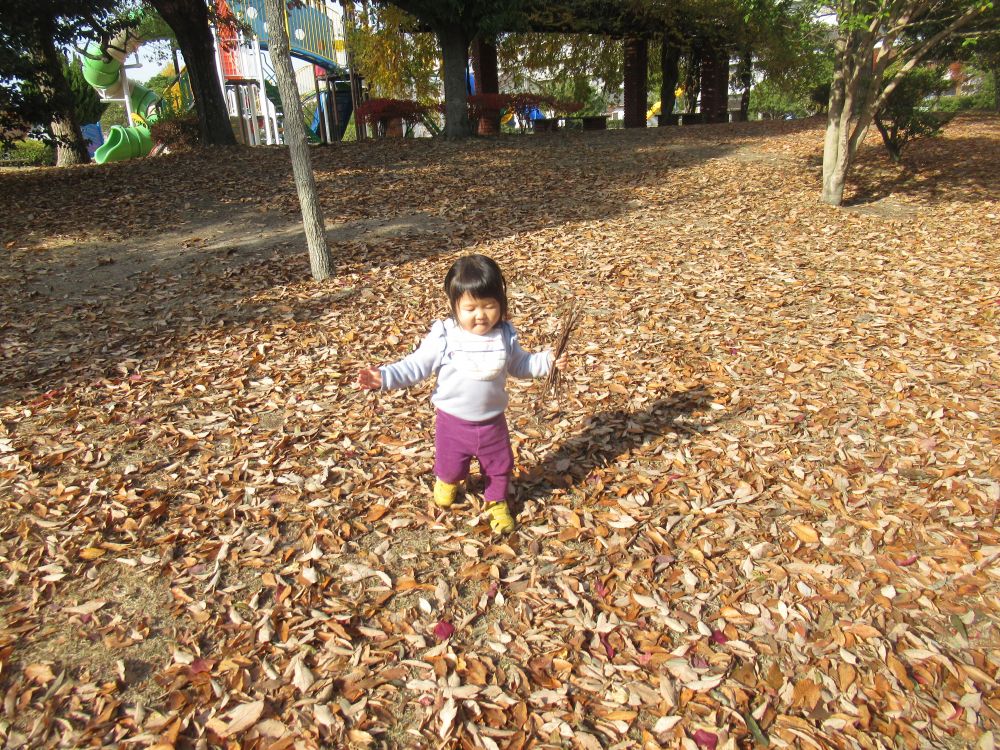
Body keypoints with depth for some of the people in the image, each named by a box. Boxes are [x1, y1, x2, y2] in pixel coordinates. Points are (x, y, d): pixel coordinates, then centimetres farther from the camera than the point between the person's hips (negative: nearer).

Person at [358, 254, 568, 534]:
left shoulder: (505, 336, -9)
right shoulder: (443, 337, -19)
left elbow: (519, 364, 7)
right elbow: (416, 365, -16)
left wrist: (548, 361, -6)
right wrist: (384, 377, -29)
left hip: (492, 420, 2)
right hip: (453, 420, -2)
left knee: (499, 466, 18)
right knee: (449, 465, 19)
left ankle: (497, 502, 48)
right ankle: (448, 482, 56)